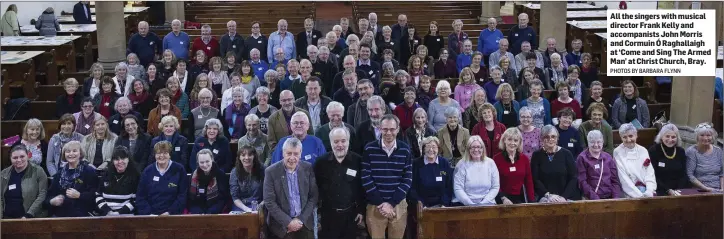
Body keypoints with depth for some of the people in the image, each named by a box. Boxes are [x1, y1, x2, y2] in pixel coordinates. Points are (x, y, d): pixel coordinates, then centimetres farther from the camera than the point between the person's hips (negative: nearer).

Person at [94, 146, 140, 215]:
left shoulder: (135, 176, 3)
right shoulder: (106, 175, 15)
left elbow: (136, 200, -3)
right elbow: (98, 196, 14)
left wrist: (120, 213, -11)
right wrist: (107, 211, -1)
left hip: (126, 215, -3)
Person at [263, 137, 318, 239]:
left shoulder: (308, 168, -3)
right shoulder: (271, 172, -9)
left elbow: (314, 196, 0)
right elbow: (269, 202, -10)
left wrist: (301, 219, -9)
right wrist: (288, 222, -14)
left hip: (305, 224, 2)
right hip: (281, 226, -2)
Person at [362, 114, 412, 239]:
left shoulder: (405, 150, 0)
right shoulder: (369, 149, -4)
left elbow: (407, 179, -2)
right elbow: (366, 179, -7)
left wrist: (391, 203, -10)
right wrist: (381, 202, -12)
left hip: (398, 204, 1)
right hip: (375, 205, -1)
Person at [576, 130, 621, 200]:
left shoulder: (608, 157, 15)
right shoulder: (582, 158, 2)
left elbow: (615, 180, 13)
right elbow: (582, 182, -4)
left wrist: (616, 197, -2)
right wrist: (594, 198, -14)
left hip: (609, 198, 4)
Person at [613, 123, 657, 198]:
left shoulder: (643, 150, 12)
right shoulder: (617, 152, 0)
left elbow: (650, 173, 5)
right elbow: (624, 179, -6)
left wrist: (649, 191, -12)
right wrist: (639, 195, -15)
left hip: (646, 191, 4)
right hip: (630, 194, -4)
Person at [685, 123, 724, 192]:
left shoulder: (718, 151, 13)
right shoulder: (691, 151, -2)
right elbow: (689, 175, -8)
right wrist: (706, 188, -13)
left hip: (718, 191, 4)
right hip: (700, 191, -4)